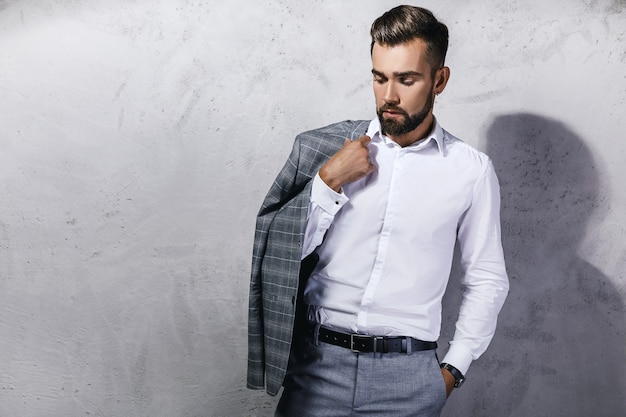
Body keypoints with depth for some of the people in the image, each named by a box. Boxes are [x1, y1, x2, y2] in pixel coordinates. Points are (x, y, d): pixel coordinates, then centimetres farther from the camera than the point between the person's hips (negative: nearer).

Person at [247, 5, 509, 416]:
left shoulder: (472, 171, -2)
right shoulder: (327, 147, -1)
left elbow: (487, 278, 6)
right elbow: (279, 253, -2)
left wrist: (454, 368, 3)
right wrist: (328, 182, -13)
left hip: (408, 377, 0)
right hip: (317, 364, 1)